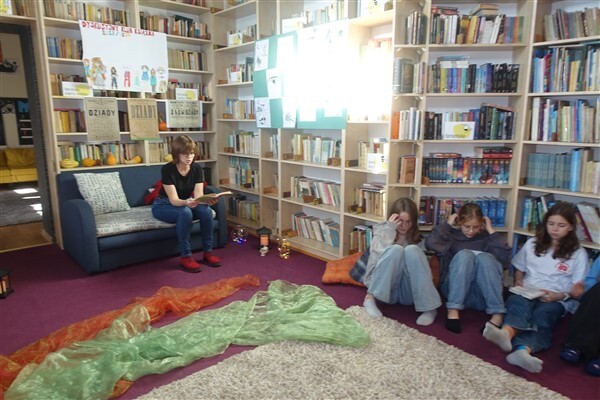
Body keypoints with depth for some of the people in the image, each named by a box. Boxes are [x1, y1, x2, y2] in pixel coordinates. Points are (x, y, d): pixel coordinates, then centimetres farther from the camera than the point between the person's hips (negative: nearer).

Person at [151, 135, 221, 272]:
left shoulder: (197, 168, -13)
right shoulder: (167, 169, -26)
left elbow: (198, 195, -20)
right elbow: (174, 200, -30)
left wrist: (208, 199, -43)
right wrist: (186, 202, -52)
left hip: (186, 203, 4)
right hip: (164, 205, -4)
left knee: (206, 210, -27)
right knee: (185, 212, -37)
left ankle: (208, 252, -15)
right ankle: (185, 257, -26)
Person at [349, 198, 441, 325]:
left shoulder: (416, 237, 8)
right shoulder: (381, 231, 3)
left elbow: (422, 266, 3)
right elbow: (377, 257, -14)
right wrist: (389, 229, -19)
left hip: (408, 293, 2)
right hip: (385, 290, -1)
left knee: (412, 250, -24)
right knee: (395, 249, -27)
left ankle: (429, 307, -24)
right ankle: (370, 298, -22)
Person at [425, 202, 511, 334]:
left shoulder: (486, 237, 14)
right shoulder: (451, 235, 11)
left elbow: (505, 257, -5)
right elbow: (431, 243, -11)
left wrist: (491, 231, 0)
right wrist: (447, 224, 0)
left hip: (482, 296, 1)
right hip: (456, 291, -1)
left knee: (484, 257, -23)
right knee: (465, 255, -25)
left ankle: (497, 314, -31)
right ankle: (453, 310, -32)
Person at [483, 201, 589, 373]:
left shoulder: (578, 254, 12)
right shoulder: (532, 244, 20)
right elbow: (519, 270, 28)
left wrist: (559, 296, -14)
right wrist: (518, 282, 5)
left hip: (556, 300, -1)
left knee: (542, 315, -37)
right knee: (518, 303, -36)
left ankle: (523, 351, -66)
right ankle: (506, 334, -69)